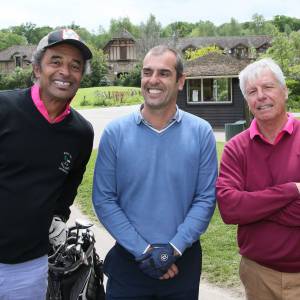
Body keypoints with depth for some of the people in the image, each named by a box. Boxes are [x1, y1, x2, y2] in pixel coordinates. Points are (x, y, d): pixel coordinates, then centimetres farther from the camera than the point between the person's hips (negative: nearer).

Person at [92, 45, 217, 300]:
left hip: (183, 260, 1)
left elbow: (206, 199, -5)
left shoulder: (201, 133, -4)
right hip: (128, 260, 0)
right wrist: (143, 251, -13)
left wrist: (173, 249, -14)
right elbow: (104, 200, -7)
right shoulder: (115, 133, -6)